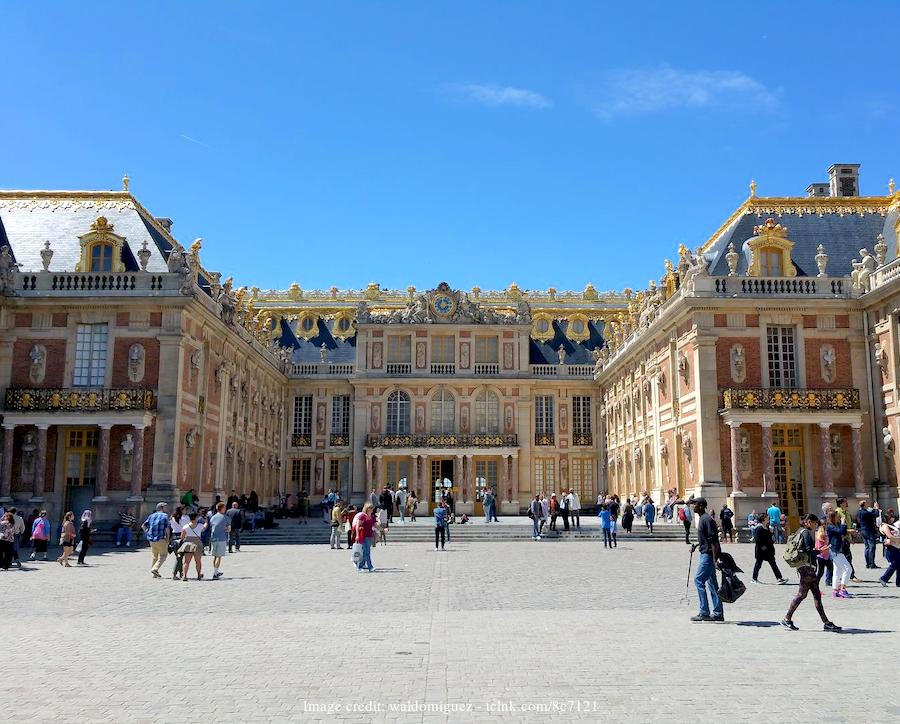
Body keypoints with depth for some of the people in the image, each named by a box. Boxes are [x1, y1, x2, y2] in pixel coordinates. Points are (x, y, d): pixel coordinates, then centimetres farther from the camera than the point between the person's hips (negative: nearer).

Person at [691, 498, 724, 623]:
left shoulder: (707, 519, -16)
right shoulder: (702, 518, 15)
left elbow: (713, 540, -21)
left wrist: (715, 558, -24)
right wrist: (697, 544, 19)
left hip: (708, 554, -11)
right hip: (705, 553, 11)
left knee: (698, 580, -11)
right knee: (711, 583, 12)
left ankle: (704, 613, -8)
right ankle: (718, 613, 16)